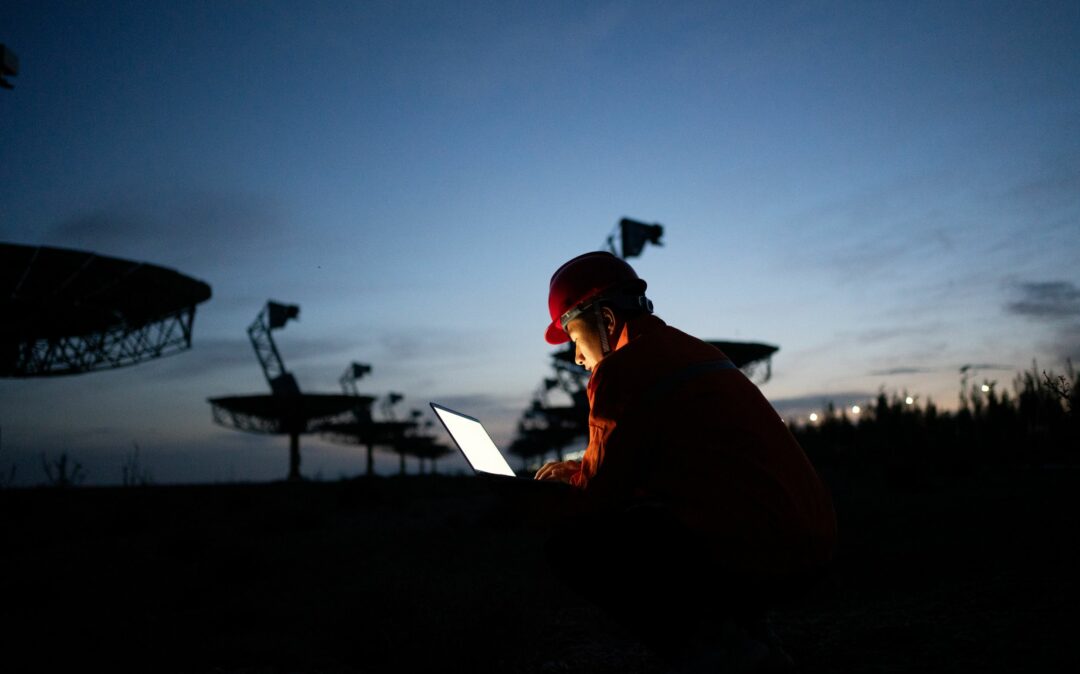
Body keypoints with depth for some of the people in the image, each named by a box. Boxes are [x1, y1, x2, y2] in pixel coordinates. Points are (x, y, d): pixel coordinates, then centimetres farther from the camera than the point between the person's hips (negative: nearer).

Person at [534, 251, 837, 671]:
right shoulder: (693, 350, 20)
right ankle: (749, 638, 15)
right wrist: (579, 471, 30)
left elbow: (602, 492, -2)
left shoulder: (621, 368, -7)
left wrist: (573, 476, 20)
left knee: (572, 544, 1)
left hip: (750, 555, -9)